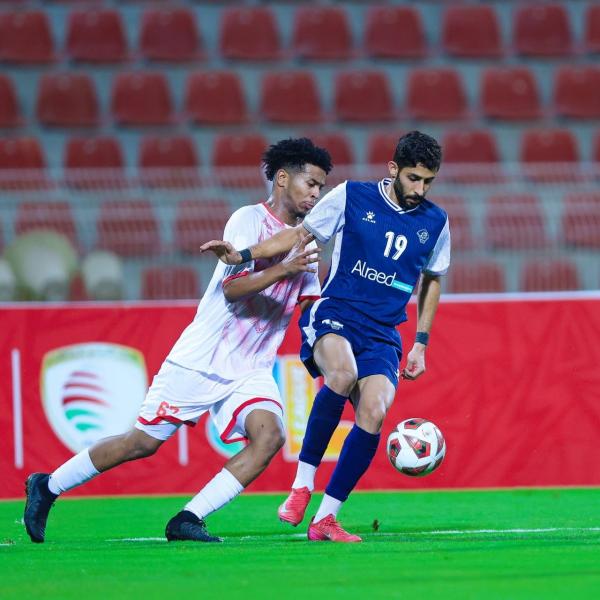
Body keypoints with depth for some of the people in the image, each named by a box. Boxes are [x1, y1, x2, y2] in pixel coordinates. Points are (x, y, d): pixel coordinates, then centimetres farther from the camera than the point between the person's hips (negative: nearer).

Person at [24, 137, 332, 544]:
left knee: (269, 435, -22)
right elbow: (232, 288, -21)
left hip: (251, 370, 6)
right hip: (200, 359, -6)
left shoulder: (305, 240, 11)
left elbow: (311, 307, 14)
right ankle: (47, 487, 20)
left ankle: (188, 520, -17)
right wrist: (285, 269, -32)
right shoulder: (249, 220, -10)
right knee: (145, 441, -1)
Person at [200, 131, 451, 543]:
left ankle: (325, 518, -8)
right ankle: (303, 483, -23)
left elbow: (431, 281, 21)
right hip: (334, 315, -3)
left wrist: (420, 344, 15)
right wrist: (243, 255, -6)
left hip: (382, 336, 3)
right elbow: (300, 234, 6)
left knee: (373, 412, -21)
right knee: (343, 373, -37)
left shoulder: (435, 223, 7)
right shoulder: (352, 197, -1)